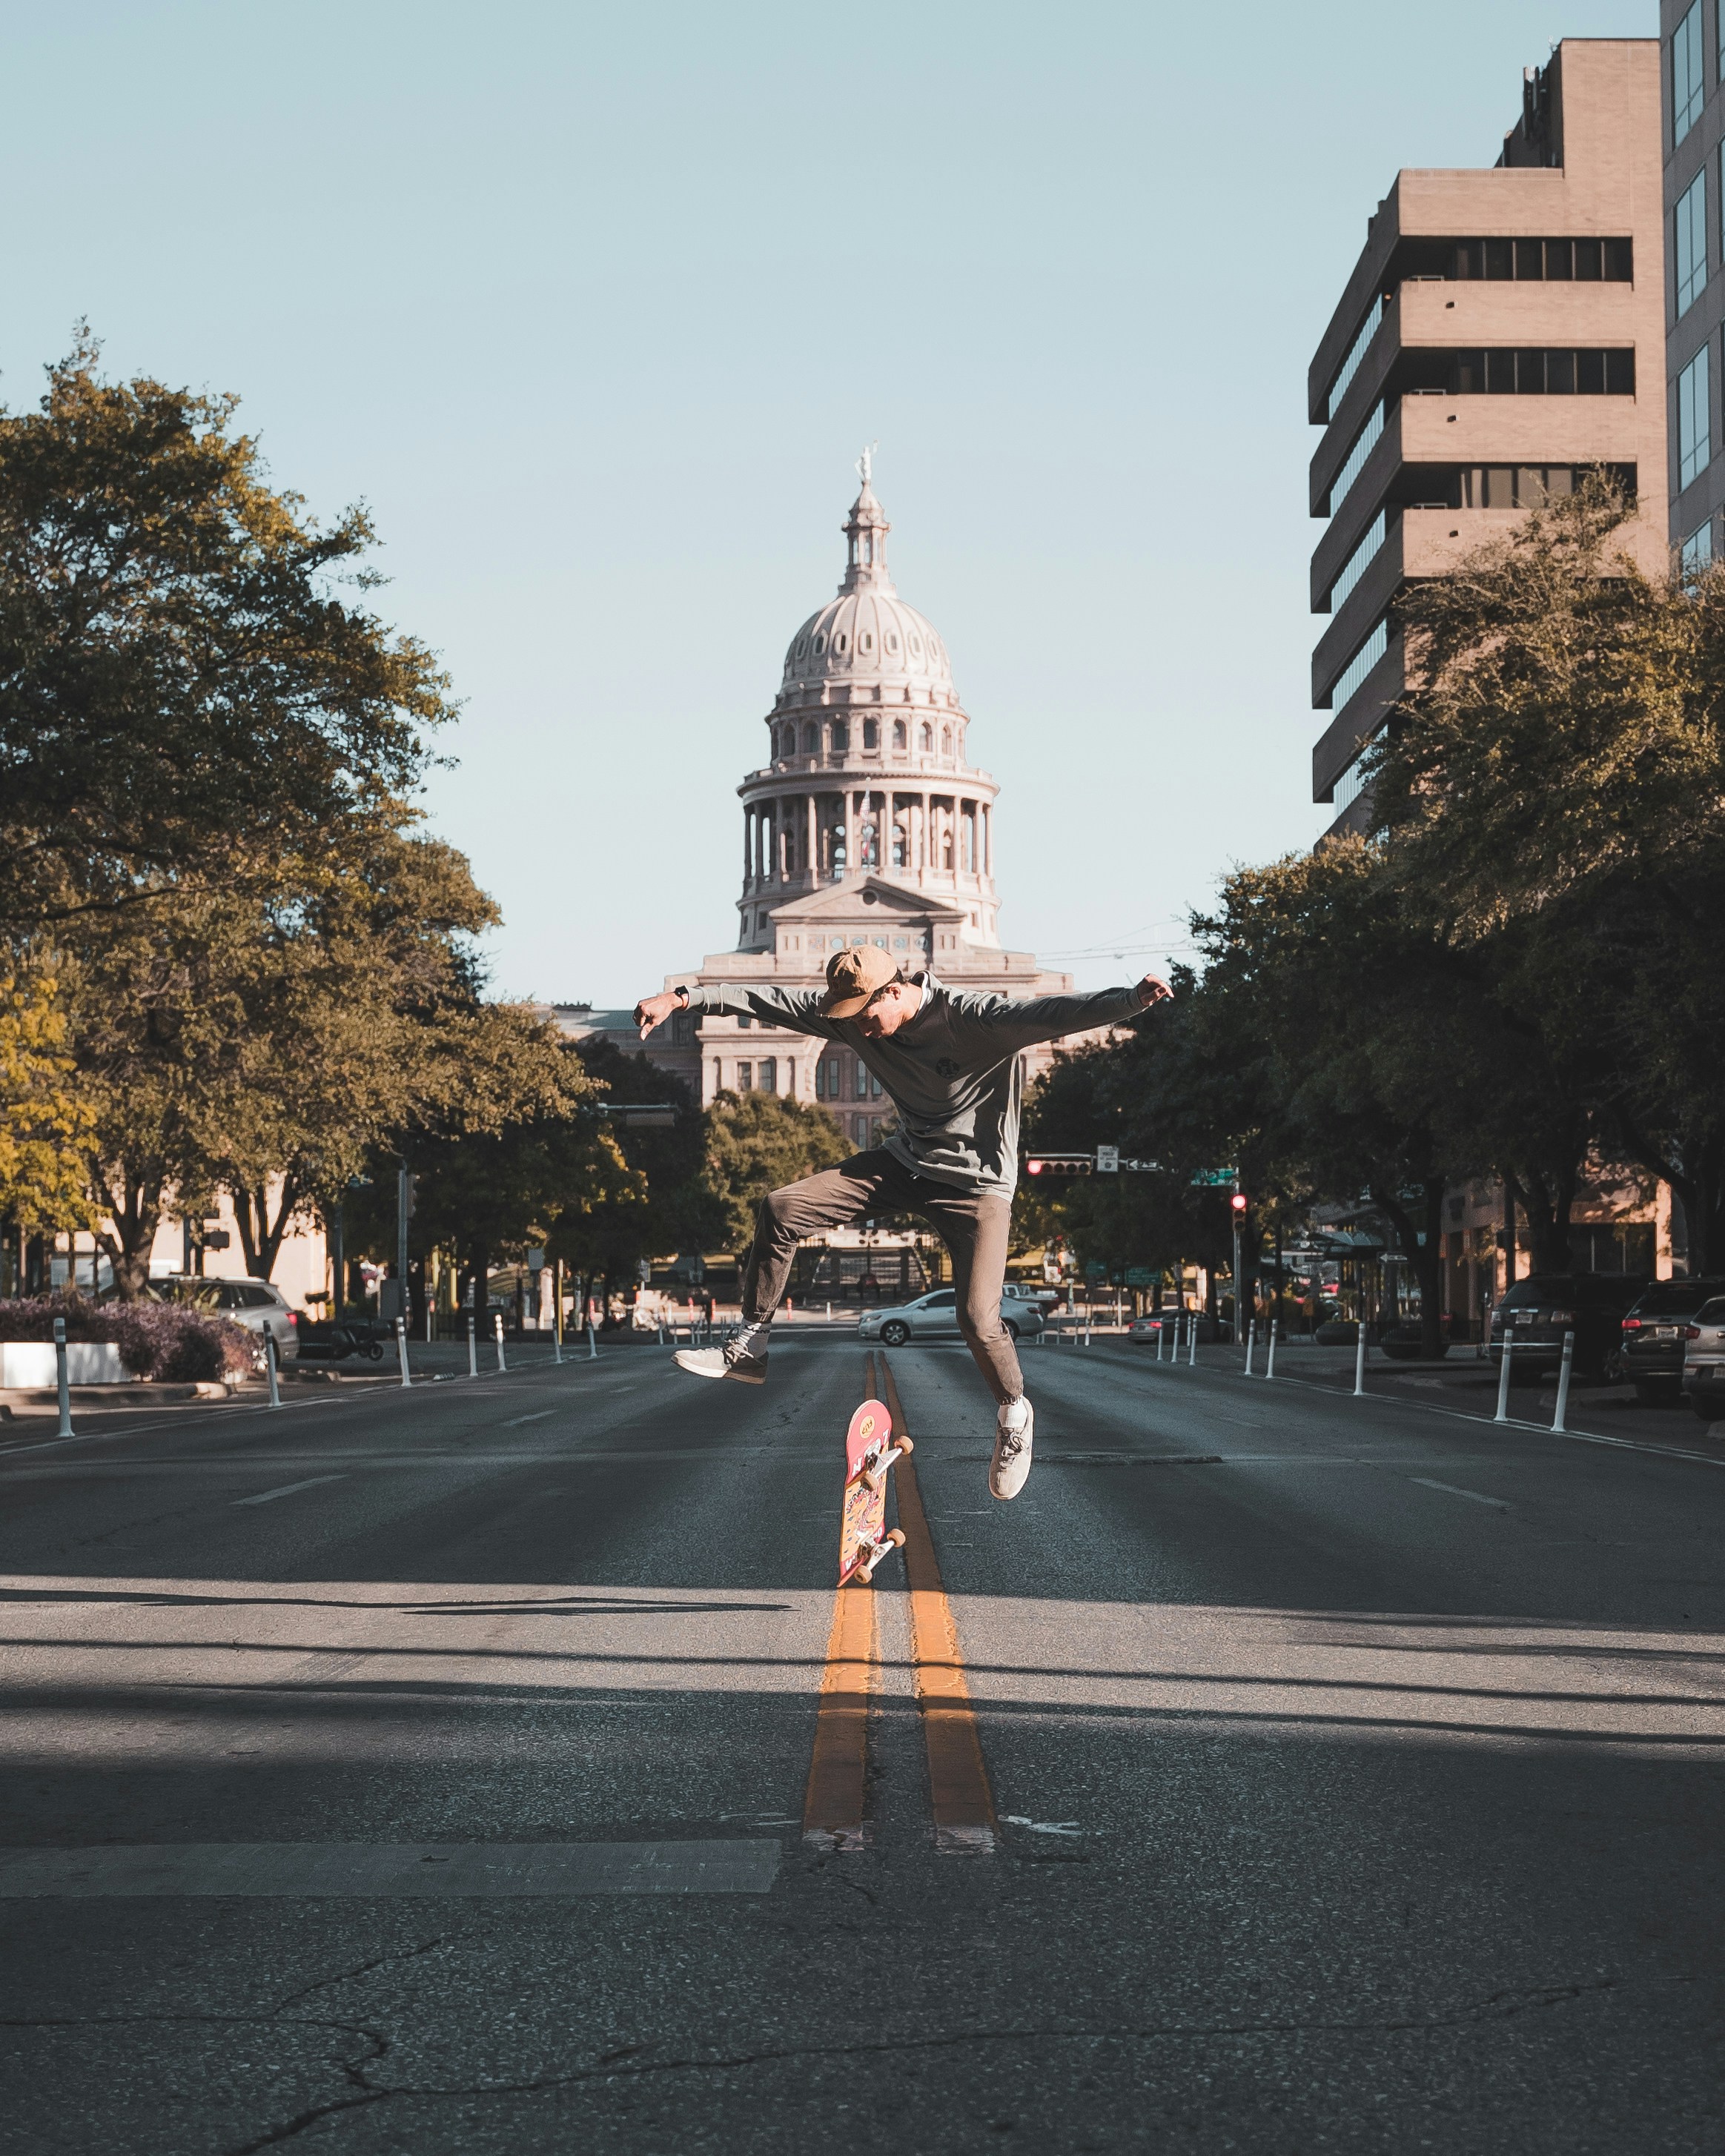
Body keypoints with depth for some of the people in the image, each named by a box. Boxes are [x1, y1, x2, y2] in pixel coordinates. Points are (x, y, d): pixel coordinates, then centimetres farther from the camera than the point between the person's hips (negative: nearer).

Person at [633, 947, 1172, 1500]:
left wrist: (1130, 1001, -57)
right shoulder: (853, 1015, -9)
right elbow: (772, 1001, -7)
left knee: (978, 1320, -19)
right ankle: (748, 1349, 8)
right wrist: (682, 998, -9)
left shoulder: (976, 1019, -27)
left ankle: (1013, 1414, 13)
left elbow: (1053, 1014, -40)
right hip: (905, 1162, 6)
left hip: (976, 1180, -6)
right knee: (781, 1208, -7)